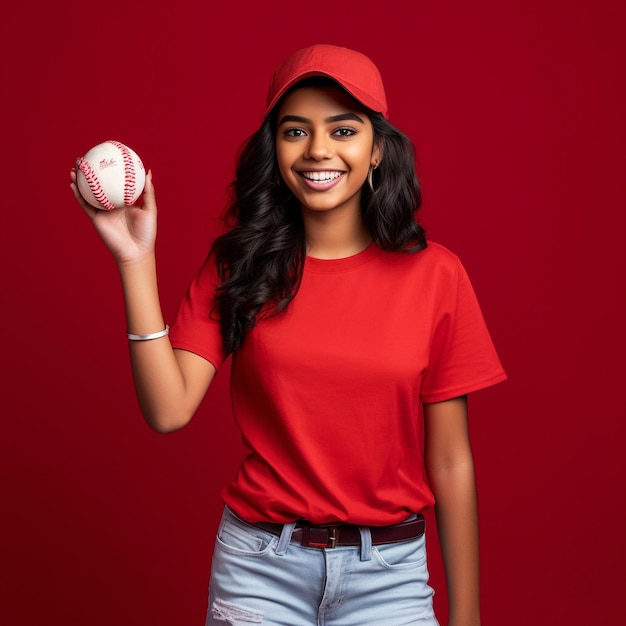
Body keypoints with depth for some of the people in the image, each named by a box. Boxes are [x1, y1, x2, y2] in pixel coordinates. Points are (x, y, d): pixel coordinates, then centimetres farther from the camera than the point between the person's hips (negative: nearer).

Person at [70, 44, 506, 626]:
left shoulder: (433, 274, -7)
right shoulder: (237, 265, -3)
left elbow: (450, 461, -4)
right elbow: (170, 409, -13)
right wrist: (136, 259, -17)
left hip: (389, 572, 0)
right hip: (259, 565, 1)